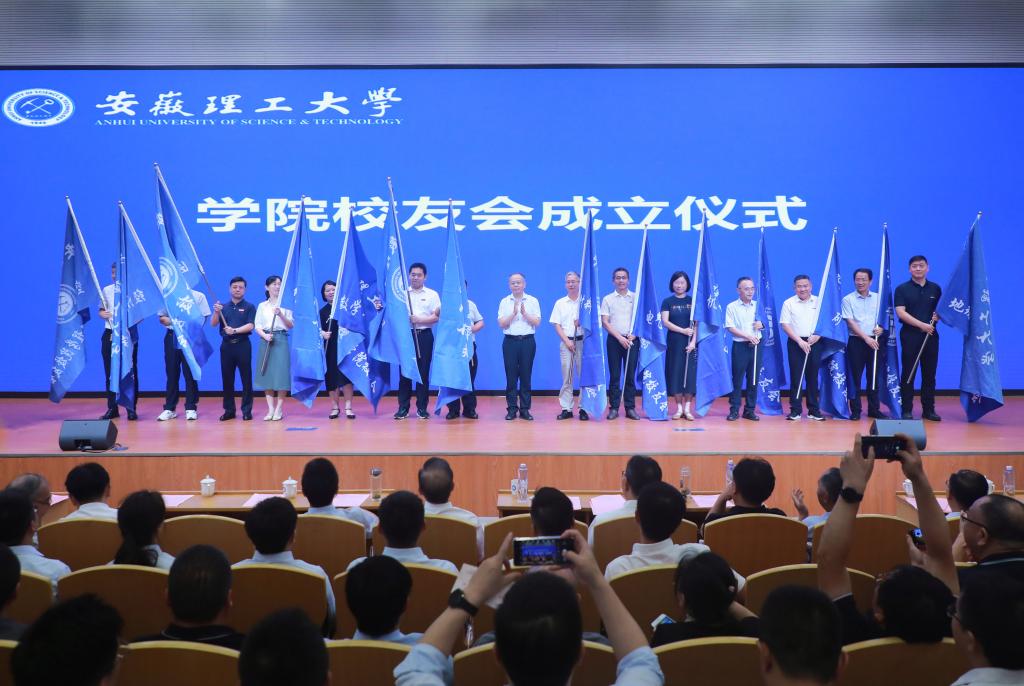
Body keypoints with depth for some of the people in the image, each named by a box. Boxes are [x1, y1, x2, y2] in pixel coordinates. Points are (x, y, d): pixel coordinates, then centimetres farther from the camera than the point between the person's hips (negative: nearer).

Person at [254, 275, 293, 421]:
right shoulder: (262, 306, 11)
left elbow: (291, 325, 2)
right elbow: (257, 326, 7)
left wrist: (281, 315, -15)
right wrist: (265, 336, -12)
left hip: (281, 340, -2)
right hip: (266, 341, 2)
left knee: (281, 373, -6)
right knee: (267, 374, 0)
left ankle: (279, 409, 1)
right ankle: (270, 409, 6)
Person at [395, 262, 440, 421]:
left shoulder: (432, 294, 6)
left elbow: (437, 317, -2)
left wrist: (419, 320, -15)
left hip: (424, 336, -1)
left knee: (423, 372, 1)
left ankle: (422, 408, 8)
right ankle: (403, 408, 6)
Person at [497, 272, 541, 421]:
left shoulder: (532, 301, 5)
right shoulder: (505, 302, 6)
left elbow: (537, 322, -2)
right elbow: (502, 324, -2)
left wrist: (525, 313, -15)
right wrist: (514, 313, -14)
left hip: (527, 341, 0)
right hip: (510, 341, 0)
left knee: (526, 376, 3)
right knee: (511, 376, 1)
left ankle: (525, 409, 9)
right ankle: (512, 408, 7)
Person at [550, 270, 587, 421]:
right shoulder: (560, 303, 11)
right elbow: (557, 325, 6)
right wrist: (567, 341, -6)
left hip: (583, 342, -1)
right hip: (566, 342, 1)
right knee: (566, 376, 1)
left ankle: (583, 408, 2)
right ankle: (566, 409, 4)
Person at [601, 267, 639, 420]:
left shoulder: (636, 298, 8)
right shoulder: (607, 299, 5)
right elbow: (604, 322, -1)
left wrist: (634, 334, -9)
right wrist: (619, 337, -11)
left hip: (631, 340, 1)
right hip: (614, 339, -1)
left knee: (631, 375, 2)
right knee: (614, 375, 1)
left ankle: (630, 408, 7)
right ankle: (614, 407, 5)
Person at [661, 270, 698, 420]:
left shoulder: (693, 301, 5)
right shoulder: (667, 302, 4)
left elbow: (696, 323, 0)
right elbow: (665, 322, -7)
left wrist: (693, 341, -11)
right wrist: (683, 330, -16)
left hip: (690, 343, 0)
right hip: (674, 342, 0)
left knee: (690, 374, -2)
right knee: (675, 373, 0)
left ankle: (687, 409, 5)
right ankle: (679, 408, 8)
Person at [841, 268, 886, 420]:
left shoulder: (879, 298, 10)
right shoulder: (848, 300, 0)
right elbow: (850, 322, -8)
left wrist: (881, 327, -11)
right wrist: (866, 338, -16)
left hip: (875, 341, 3)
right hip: (857, 341, -3)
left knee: (875, 376, 7)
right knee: (855, 376, -1)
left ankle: (874, 409, 16)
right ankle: (855, 410, 5)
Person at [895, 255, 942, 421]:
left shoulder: (935, 288, 11)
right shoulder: (902, 289, 0)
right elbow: (901, 313, -11)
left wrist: (938, 316, -5)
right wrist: (922, 325, -19)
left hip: (930, 336, 3)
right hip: (910, 335, -3)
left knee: (929, 374, 6)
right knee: (908, 374, -1)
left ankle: (928, 409, 14)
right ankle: (907, 410, 4)